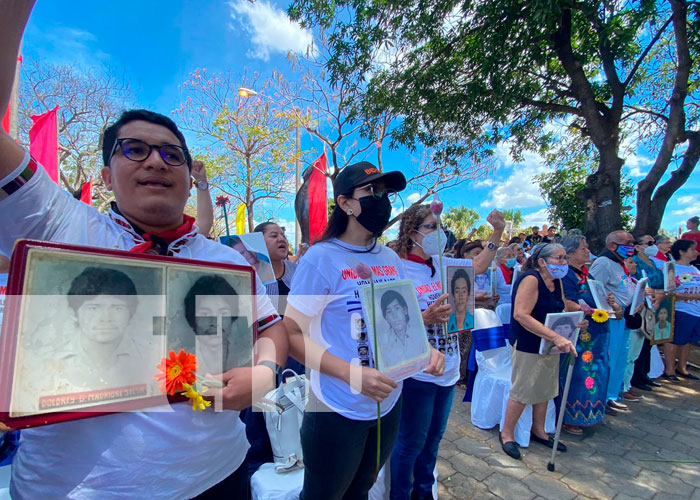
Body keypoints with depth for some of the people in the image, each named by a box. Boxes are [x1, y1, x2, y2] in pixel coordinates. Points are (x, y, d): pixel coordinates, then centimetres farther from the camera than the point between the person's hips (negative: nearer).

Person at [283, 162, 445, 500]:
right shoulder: (322, 258, -17)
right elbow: (293, 335, -18)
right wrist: (351, 374, -29)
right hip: (338, 410, -5)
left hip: (389, 404, 6)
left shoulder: (391, 259, 2)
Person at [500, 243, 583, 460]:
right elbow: (521, 315, -31)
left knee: (545, 389, 19)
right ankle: (507, 434, 20)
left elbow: (562, 311, 17)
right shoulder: (531, 279, -22)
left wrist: (577, 322, -6)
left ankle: (538, 430, 39)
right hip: (527, 345, -8)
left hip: (549, 344, 9)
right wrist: (556, 337, -34)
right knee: (522, 391, 1)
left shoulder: (556, 281, 5)